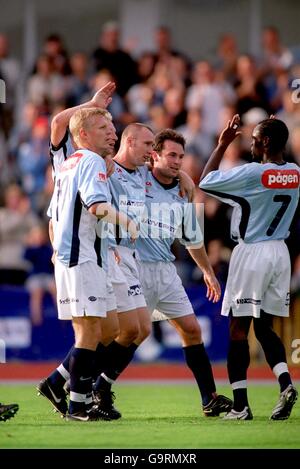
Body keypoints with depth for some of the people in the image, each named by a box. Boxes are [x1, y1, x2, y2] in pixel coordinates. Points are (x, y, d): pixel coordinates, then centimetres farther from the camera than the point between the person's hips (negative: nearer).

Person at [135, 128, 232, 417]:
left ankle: (210, 399, 9)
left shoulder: (182, 196, 13)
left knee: (191, 330, 4)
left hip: (166, 270, 6)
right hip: (136, 266, -6)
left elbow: (193, 239, 26)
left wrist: (207, 271, 34)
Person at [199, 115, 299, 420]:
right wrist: (275, 129, 20)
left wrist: (222, 144, 4)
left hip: (251, 252, -6)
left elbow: (205, 181, -3)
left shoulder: (252, 173, -16)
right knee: (264, 327, 15)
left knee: (238, 328, 1)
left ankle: (240, 405, -2)